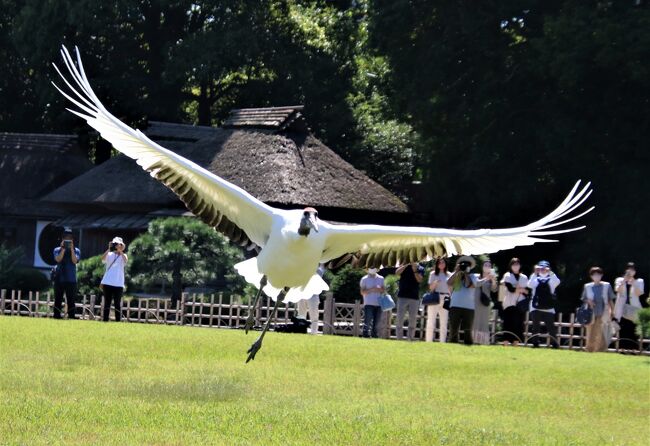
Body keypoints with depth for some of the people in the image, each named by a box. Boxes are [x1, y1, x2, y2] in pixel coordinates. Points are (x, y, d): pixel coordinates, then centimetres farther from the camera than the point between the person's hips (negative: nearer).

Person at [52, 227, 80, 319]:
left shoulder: (76, 251, 8)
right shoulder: (57, 250, 8)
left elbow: (75, 261, -9)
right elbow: (58, 259, -10)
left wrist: (72, 249, -13)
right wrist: (63, 248, -14)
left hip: (71, 280, 0)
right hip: (59, 279, 0)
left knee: (71, 300, -2)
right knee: (58, 300, 2)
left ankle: (71, 317, -4)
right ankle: (56, 316, 3)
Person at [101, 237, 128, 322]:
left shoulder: (123, 256, 7)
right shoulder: (109, 254, 9)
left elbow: (125, 260, -15)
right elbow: (103, 259, -12)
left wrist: (121, 251, -16)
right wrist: (109, 249, -16)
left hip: (118, 283, -1)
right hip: (107, 282, 1)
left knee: (117, 304, -1)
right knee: (107, 303, 5)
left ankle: (118, 321, 0)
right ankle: (105, 321, 7)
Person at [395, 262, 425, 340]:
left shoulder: (420, 269, 7)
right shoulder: (404, 267, 8)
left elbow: (419, 279, -9)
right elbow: (397, 272, -12)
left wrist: (415, 270, -19)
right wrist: (407, 265, -17)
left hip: (414, 298, 1)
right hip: (402, 296, -1)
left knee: (412, 320, 3)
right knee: (399, 319, -3)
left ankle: (410, 339, 8)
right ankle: (399, 339, -1)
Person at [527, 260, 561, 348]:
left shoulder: (551, 279, 8)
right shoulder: (535, 279, 7)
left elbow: (557, 282, -14)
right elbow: (530, 285, -13)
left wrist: (550, 272, -24)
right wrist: (535, 273, -22)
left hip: (548, 308, 0)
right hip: (536, 307, 0)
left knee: (551, 327, -2)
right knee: (535, 326, 2)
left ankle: (554, 343, 1)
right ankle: (535, 343, 6)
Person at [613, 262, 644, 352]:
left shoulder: (639, 281, 9)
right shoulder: (620, 280, 11)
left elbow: (639, 293, -7)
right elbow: (618, 290, -8)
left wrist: (633, 283, -16)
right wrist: (624, 281, -16)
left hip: (634, 309, -1)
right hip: (622, 308, 1)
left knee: (633, 330, -6)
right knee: (623, 330, -4)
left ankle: (633, 348, -5)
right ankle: (623, 348, -1)